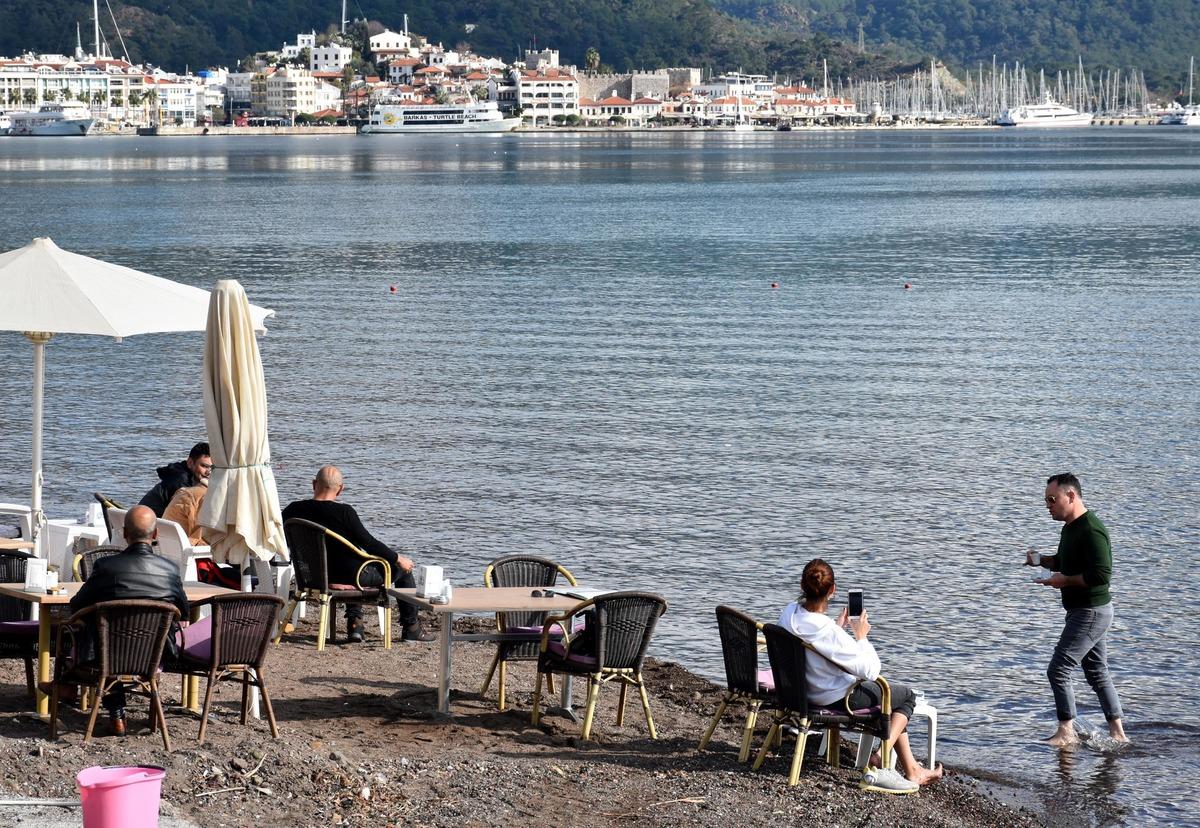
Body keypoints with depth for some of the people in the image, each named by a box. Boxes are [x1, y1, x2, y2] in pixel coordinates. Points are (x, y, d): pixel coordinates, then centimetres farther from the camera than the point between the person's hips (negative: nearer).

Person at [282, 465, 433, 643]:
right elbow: (369, 543, -18)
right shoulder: (344, 512, -24)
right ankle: (411, 628, 26)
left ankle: (354, 623, 29)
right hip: (351, 574, -6)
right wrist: (398, 559, -3)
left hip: (314, 575, 6)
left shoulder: (292, 510, -8)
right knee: (403, 569, 16)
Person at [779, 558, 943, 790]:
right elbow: (870, 670, -26)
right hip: (834, 697, -8)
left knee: (890, 690, 28)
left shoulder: (789, 612, -11)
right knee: (906, 696, 13)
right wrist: (861, 636, -13)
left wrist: (839, 627, 4)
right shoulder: (826, 629, -34)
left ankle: (911, 769, 29)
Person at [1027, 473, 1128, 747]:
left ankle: (1066, 732, 0)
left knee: (1058, 670, -9)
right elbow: (1066, 562, 28)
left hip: (1091, 612, -11)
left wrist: (1065, 581, -20)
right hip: (1084, 611, 11)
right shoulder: (1071, 527, 11)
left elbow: (1101, 575, -28)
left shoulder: (1091, 531, -21)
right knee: (1097, 673, 14)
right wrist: (1042, 560, 9)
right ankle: (1118, 733, 19)